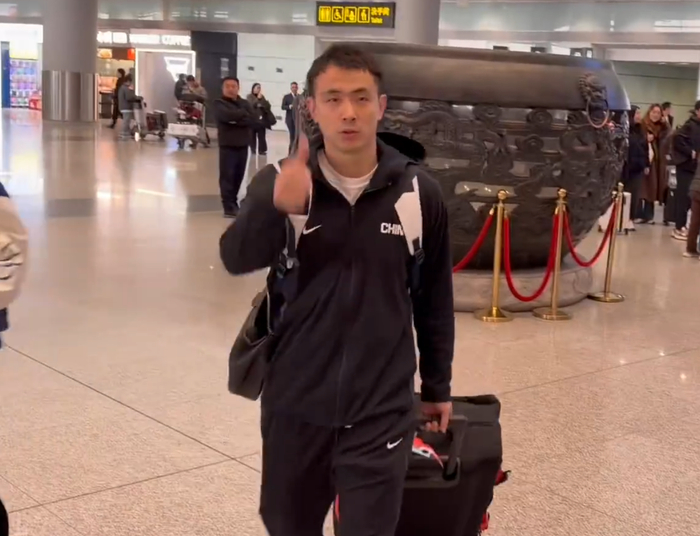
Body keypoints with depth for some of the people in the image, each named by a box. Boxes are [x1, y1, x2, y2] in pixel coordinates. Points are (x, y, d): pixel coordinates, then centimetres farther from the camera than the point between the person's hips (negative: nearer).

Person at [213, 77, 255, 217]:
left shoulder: (245, 103, 12)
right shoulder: (218, 104, 0)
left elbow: (253, 119, -3)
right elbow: (227, 115, -20)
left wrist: (236, 120, -15)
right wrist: (243, 113, -7)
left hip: (243, 145, 4)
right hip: (227, 145, -4)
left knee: (239, 176, 8)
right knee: (227, 176, -7)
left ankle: (233, 202, 24)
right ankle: (228, 206, -6)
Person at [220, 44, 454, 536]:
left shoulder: (418, 192, -4)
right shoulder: (280, 183, -5)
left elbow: (434, 299, 6)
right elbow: (236, 260, -20)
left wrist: (437, 386, 14)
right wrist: (277, 209, -39)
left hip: (381, 411, -1)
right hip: (295, 404, 1)